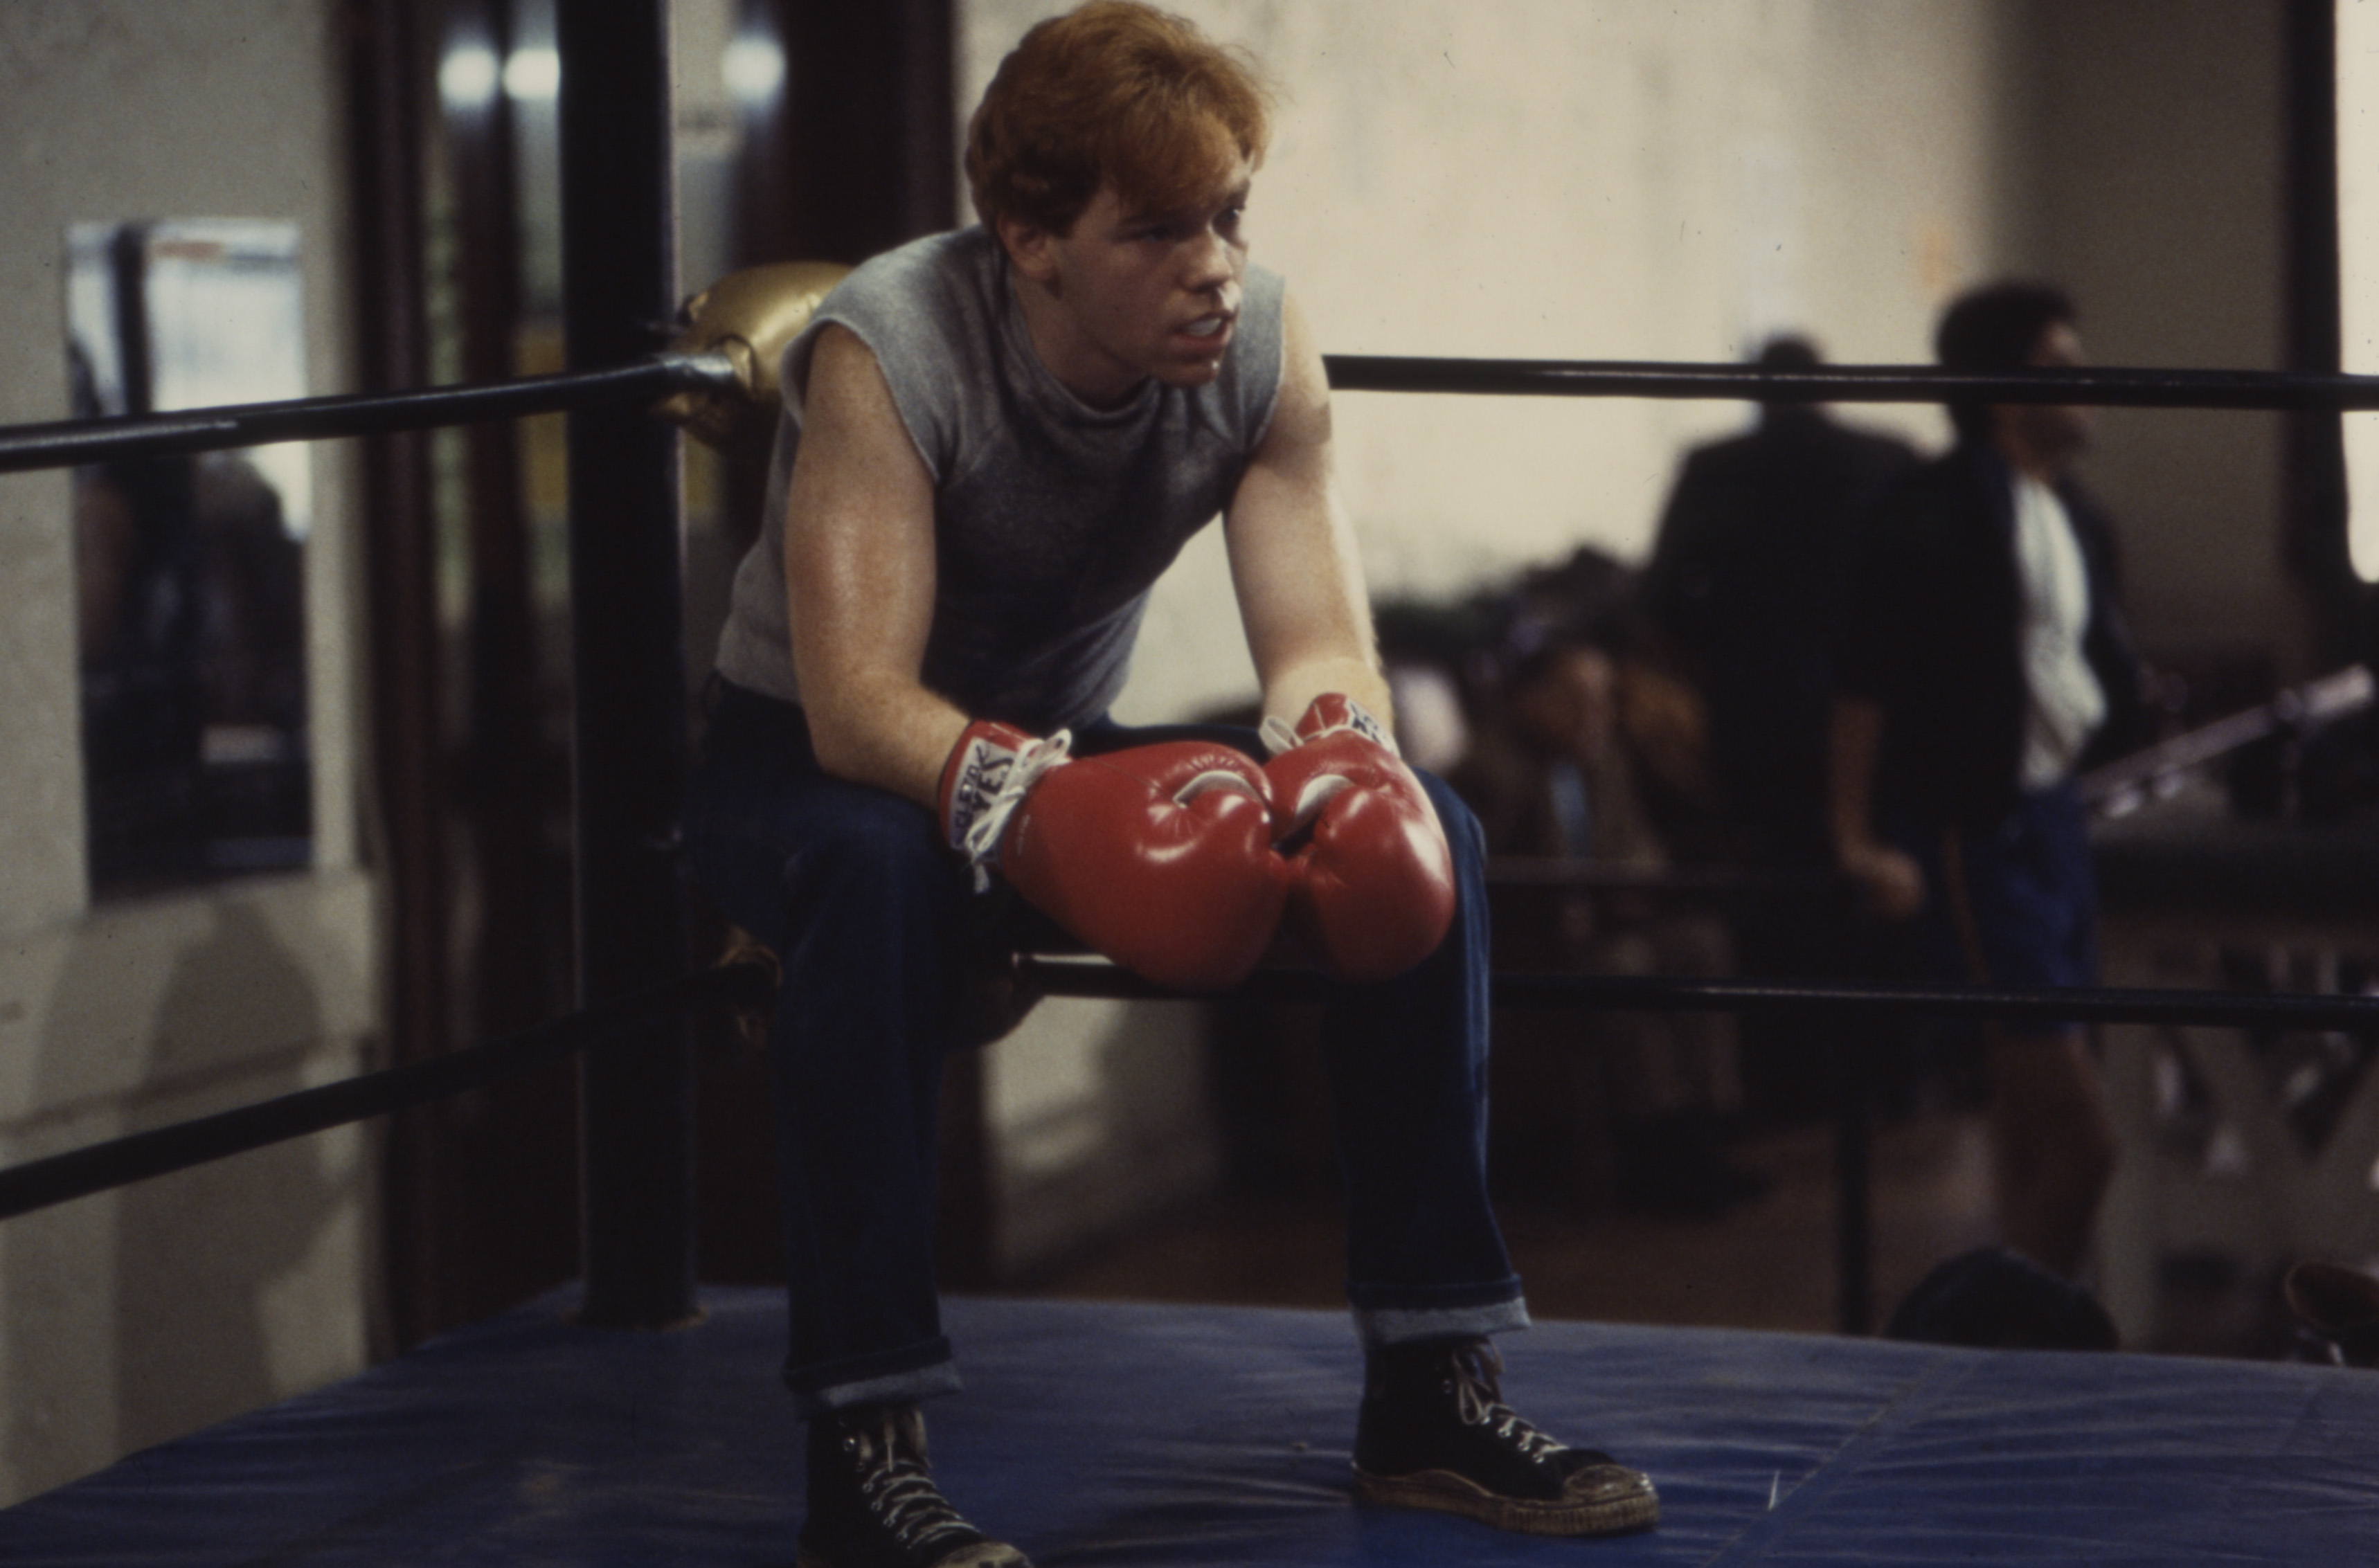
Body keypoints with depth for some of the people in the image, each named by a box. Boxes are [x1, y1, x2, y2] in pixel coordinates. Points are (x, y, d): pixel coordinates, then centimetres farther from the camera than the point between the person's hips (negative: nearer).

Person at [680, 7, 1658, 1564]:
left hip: (1059, 745, 5)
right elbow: (856, 704, -36)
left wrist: (1339, 758, -38)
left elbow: (1322, 643, -14)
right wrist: (1041, 805, -54)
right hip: (799, 767, -5)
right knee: (881, 876, -41)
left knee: (1416, 835, -16)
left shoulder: (1263, 345, -14)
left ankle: (1432, 1391, -8)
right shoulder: (887, 353, -29)